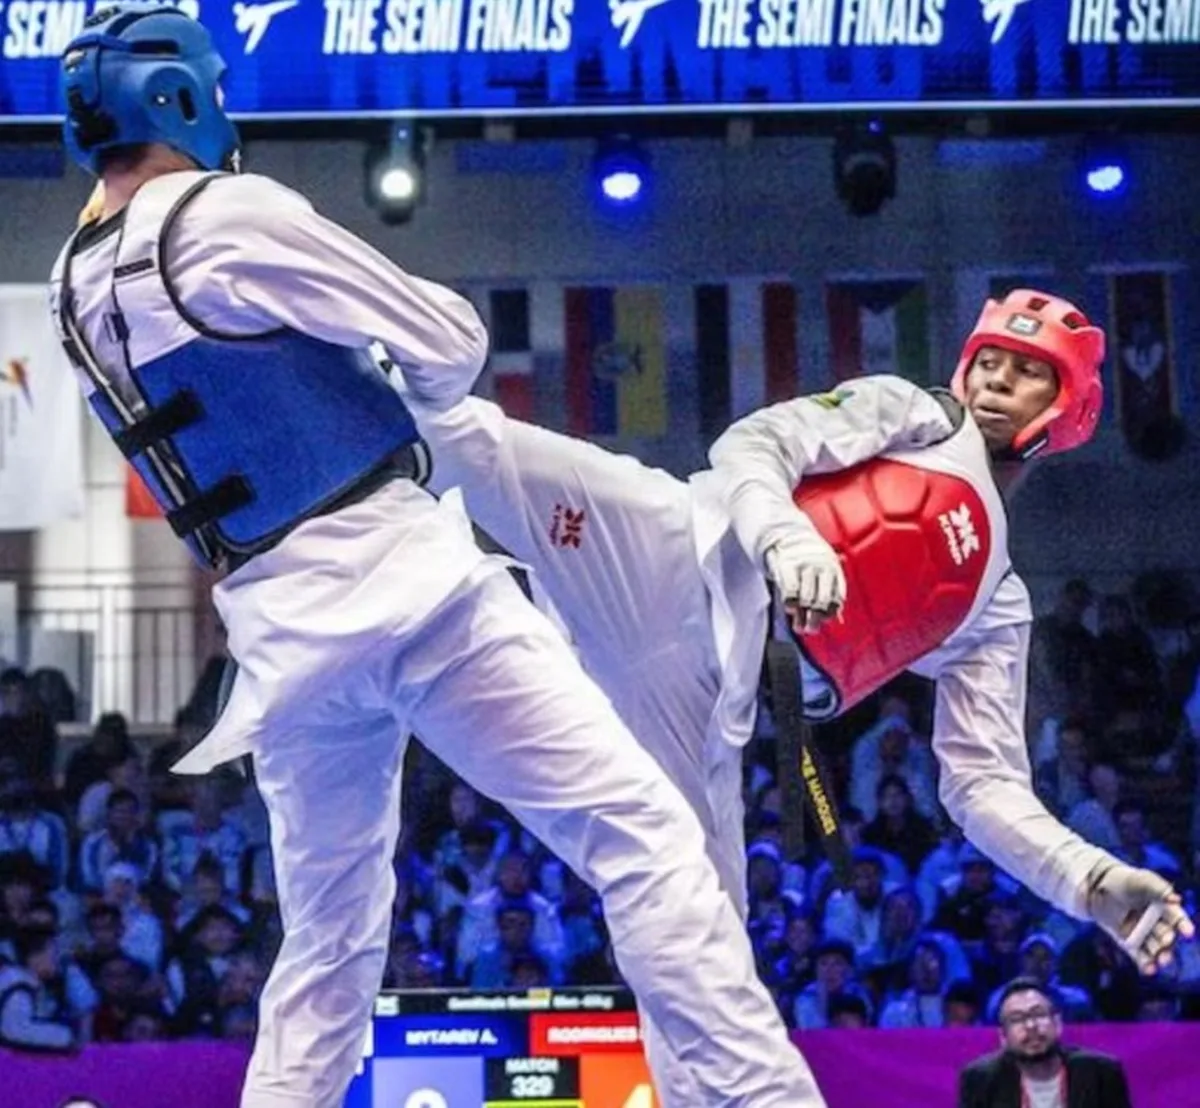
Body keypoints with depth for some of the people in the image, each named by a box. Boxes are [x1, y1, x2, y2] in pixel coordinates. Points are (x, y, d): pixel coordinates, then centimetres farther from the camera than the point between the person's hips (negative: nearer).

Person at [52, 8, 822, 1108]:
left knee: (329, 939, 18)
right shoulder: (227, 215, -9)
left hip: (278, 633, 8)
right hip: (392, 574, -7)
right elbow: (452, 344, -3)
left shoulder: (76, 292, 13)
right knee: (639, 827, -9)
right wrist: (403, 384, 17)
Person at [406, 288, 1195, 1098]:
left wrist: (1093, 880, 8)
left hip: (699, 704, 3)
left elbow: (984, 781, 25)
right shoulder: (912, 415, 20)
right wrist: (786, 535, -22)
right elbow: (753, 444, 2)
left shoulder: (996, 603, 31)